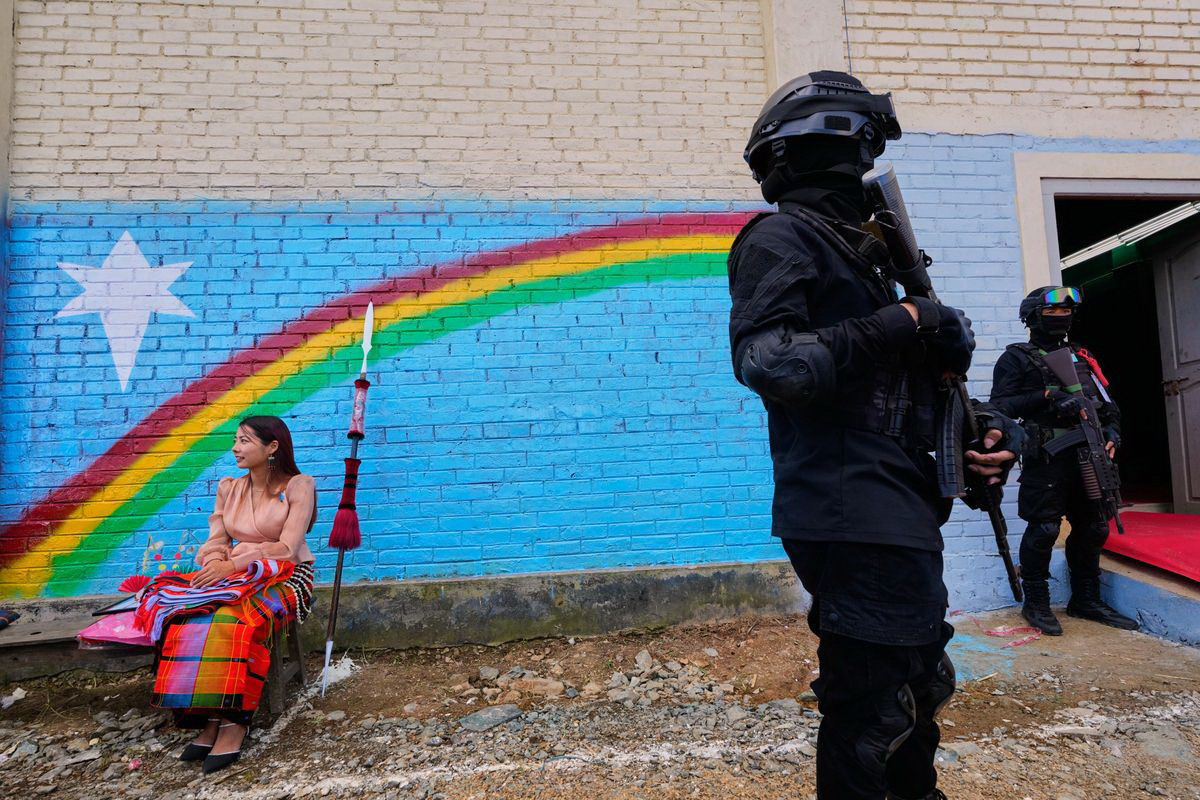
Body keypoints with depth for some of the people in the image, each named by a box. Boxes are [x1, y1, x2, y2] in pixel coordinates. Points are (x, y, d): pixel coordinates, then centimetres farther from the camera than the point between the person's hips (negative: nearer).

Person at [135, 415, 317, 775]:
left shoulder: (298, 486, -6)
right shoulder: (228, 488, 12)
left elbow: (286, 548, -13)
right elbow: (215, 545, 8)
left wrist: (232, 565, -21)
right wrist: (217, 567, -14)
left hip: (285, 577, -5)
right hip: (234, 578, 5)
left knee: (232, 617, -34)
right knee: (188, 614, -25)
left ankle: (233, 720, -23)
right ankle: (210, 717, -20)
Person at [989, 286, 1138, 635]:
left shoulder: (1082, 357, 22)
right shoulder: (1017, 358, 2)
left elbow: (1106, 403, 21)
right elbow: (1000, 406, -9)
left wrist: (1111, 433, 4)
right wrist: (1046, 396, -18)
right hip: (1046, 457, -7)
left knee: (1093, 528, 10)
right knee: (1044, 529, -6)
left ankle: (1085, 600, 24)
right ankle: (1035, 603, 6)